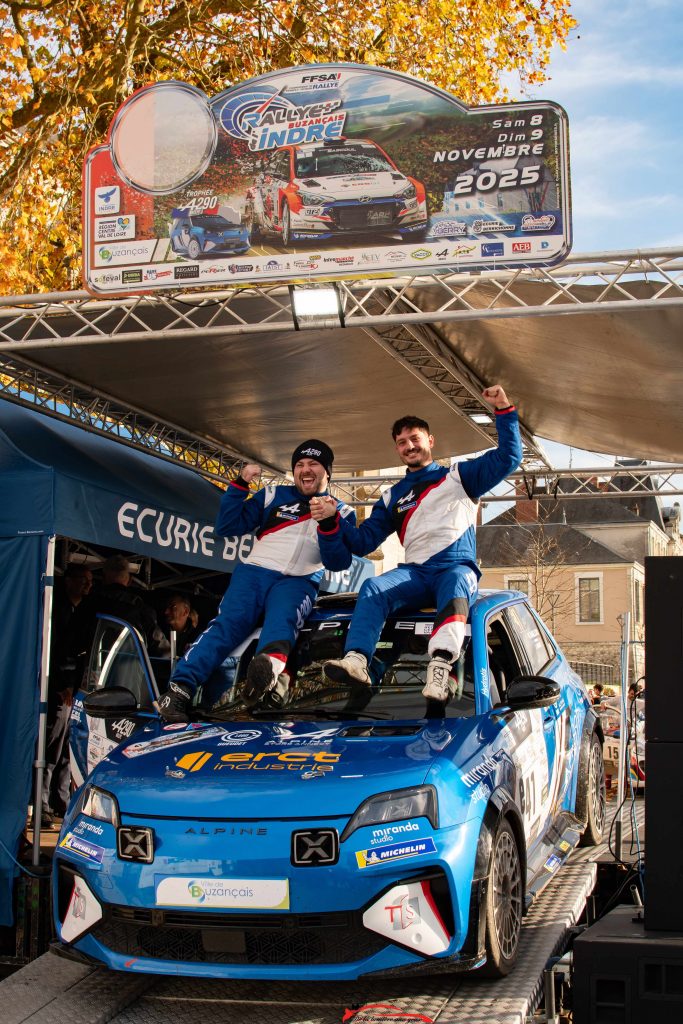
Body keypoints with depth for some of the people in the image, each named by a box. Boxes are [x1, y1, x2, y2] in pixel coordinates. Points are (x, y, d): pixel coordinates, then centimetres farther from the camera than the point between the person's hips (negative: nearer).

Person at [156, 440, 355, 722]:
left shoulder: (341, 512, 16)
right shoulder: (273, 496, 17)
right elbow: (227, 526, 11)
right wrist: (241, 484, 1)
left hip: (299, 581, -1)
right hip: (255, 571, 1)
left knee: (281, 619, -35)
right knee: (228, 623, -26)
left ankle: (270, 665, -69)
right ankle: (180, 689, -38)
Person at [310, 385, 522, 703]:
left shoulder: (459, 476, 19)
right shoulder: (392, 497, 28)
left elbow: (509, 457, 10)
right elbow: (362, 542, 21)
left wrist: (504, 411, 0)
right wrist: (331, 523, 4)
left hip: (458, 567, -3)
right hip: (414, 572, 3)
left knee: (455, 585, -41)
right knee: (373, 588, -29)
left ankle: (440, 666, -65)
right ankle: (356, 661, -51)